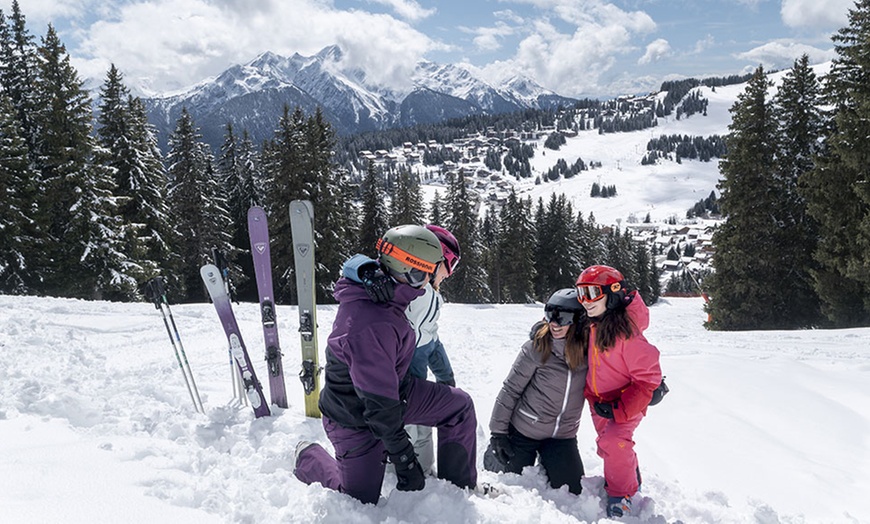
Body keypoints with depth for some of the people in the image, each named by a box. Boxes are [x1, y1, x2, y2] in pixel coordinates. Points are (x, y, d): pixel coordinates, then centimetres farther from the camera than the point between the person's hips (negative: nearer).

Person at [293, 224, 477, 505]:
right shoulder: (372, 326, -38)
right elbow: (379, 405, -33)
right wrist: (404, 460, -25)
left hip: (392, 390, 9)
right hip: (357, 420, -8)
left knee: (459, 405, 2)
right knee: (362, 501, 7)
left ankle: (460, 487, 16)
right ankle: (308, 458, 30)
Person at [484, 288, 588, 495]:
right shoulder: (536, 347, -19)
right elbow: (510, 389, -13)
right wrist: (498, 432, -12)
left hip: (563, 436, 3)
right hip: (524, 431, -3)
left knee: (572, 492, 3)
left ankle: (546, 464, 30)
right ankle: (492, 452, 38)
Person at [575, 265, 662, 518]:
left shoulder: (627, 332, -29)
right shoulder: (590, 325, -7)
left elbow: (648, 378, -25)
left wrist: (620, 409, -26)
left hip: (626, 402, -7)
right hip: (599, 401, 8)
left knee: (613, 442, -25)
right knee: (608, 445, 21)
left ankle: (621, 495, -2)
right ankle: (632, 477, 48)